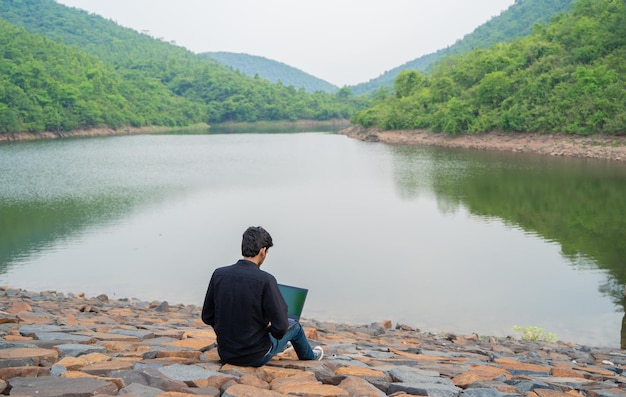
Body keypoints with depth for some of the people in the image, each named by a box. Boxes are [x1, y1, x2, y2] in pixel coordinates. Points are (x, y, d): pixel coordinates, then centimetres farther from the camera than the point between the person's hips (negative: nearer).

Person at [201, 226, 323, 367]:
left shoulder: (218, 274, -10)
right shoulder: (266, 280, -22)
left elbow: (207, 317, 0)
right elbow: (281, 327, -21)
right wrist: (269, 327, 2)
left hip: (225, 355, 4)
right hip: (256, 357, -4)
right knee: (296, 328, 24)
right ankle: (310, 357, 55)